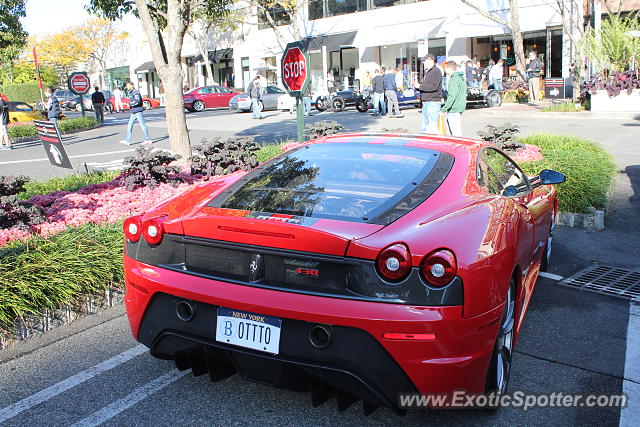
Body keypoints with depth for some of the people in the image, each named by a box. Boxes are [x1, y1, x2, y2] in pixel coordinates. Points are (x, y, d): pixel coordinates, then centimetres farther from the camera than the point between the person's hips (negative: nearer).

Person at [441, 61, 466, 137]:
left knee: (456, 133, -8)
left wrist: (444, 108, -22)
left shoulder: (454, 79, -15)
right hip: (460, 108, 10)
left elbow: (452, 96, -23)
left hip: (454, 110, -10)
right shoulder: (461, 77, 15)